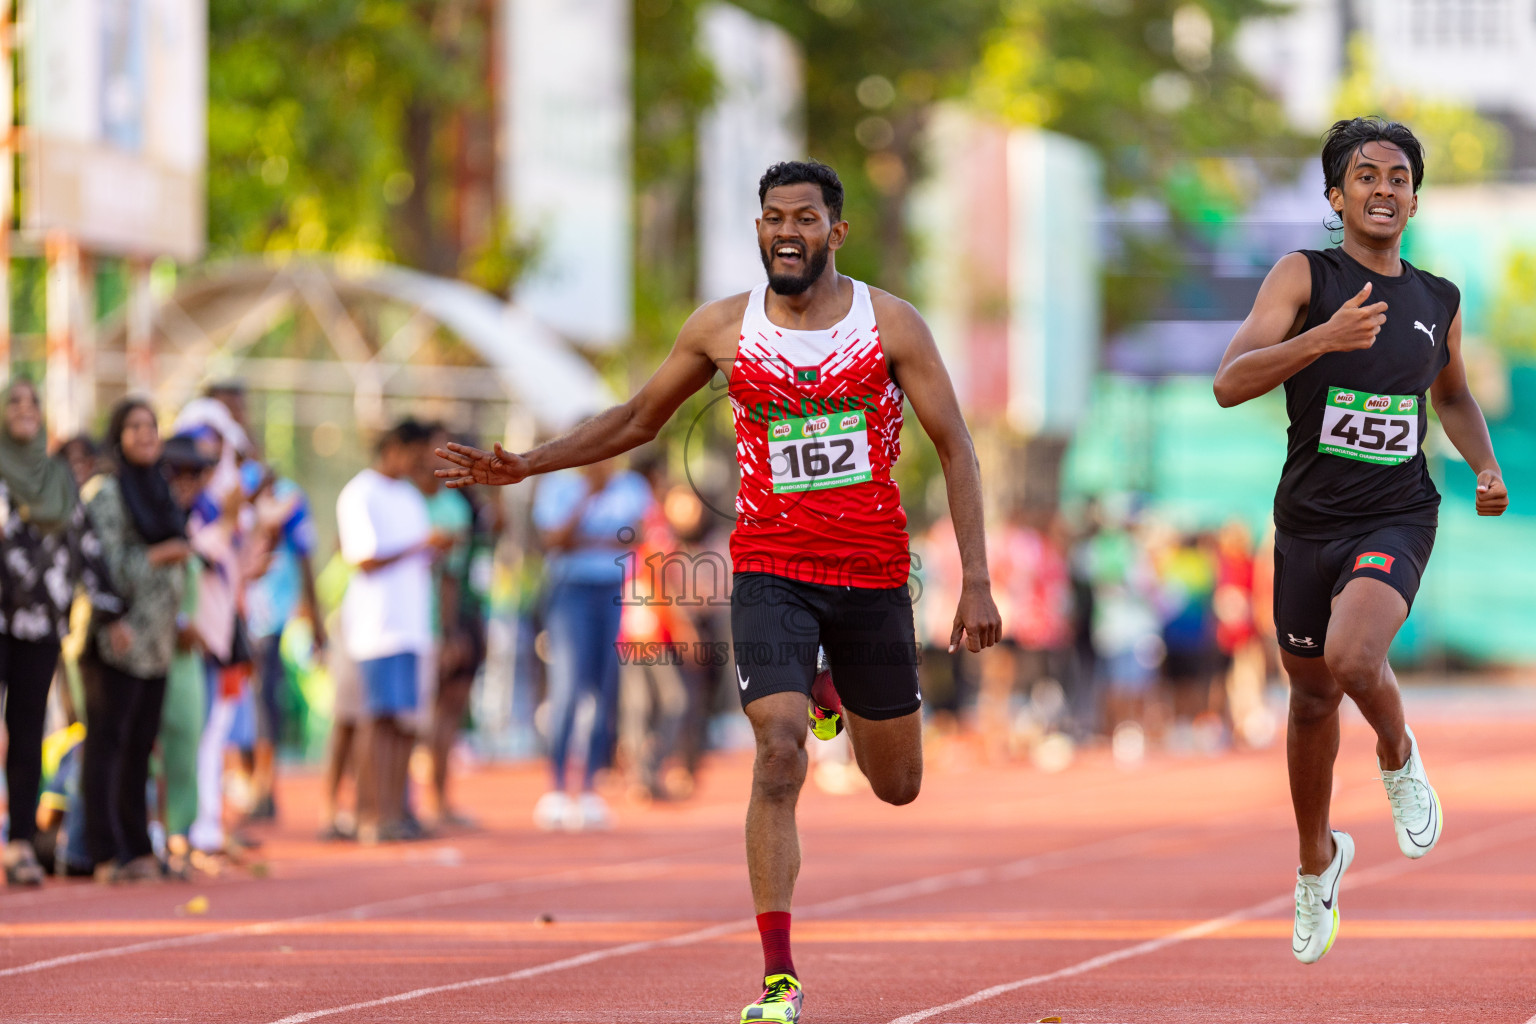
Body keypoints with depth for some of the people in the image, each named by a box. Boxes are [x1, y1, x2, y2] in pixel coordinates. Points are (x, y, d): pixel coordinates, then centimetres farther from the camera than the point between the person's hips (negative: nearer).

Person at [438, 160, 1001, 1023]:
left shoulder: (890, 324, -4)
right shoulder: (723, 329, 0)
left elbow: (956, 449, -3)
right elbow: (638, 420, 14)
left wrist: (977, 581, -10)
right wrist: (524, 466, 5)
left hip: (873, 574, 1)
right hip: (771, 570, -1)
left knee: (897, 786, 12)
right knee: (780, 757, -19)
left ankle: (837, 701, 48)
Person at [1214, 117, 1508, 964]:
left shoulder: (1438, 302, 6)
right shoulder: (1304, 276, -6)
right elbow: (1230, 382, -19)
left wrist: (1487, 467, 8)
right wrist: (1325, 337, -33)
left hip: (1395, 519, 0)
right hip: (1309, 519, 0)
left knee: (1353, 658, -28)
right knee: (1312, 695, 14)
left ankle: (1399, 760, 5)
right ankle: (1317, 863, 37)